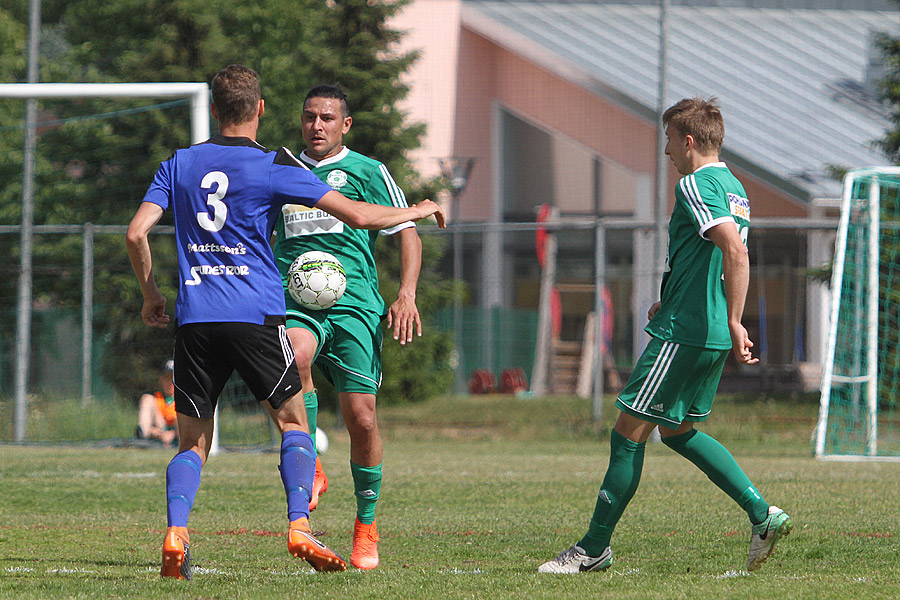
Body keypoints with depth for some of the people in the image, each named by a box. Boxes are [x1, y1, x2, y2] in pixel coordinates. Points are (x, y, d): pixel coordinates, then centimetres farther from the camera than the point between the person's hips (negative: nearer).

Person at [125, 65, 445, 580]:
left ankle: (175, 533, -14)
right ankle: (300, 526, -8)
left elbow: (137, 233, 4)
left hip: (194, 319, 3)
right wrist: (422, 210, 14)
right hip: (256, 316, -3)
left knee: (192, 441, 8)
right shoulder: (274, 167, -1)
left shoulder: (179, 165, 10)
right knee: (293, 419, 10)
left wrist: (151, 295, 19)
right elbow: (360, 215, -2)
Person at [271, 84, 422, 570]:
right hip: (293, 299, 1)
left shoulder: (367, 172, 8)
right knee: (295, 354, -35)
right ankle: (309, 469, -19)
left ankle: (366, 527, 11)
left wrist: (406, 295, -8)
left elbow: (407, 233, 6)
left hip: (354, 303, -1)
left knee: (360, 415, -7)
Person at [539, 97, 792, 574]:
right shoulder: (733, 187, 15)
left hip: (682, 335, -10)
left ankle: (594, 548, 3)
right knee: (678, 432, 21)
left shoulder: (696, 186, -15)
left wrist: (734, 322, -28)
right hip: (711, 336, 10)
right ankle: (762, 513, 11)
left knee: (629, 433, -2)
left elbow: (735, 251, -28)